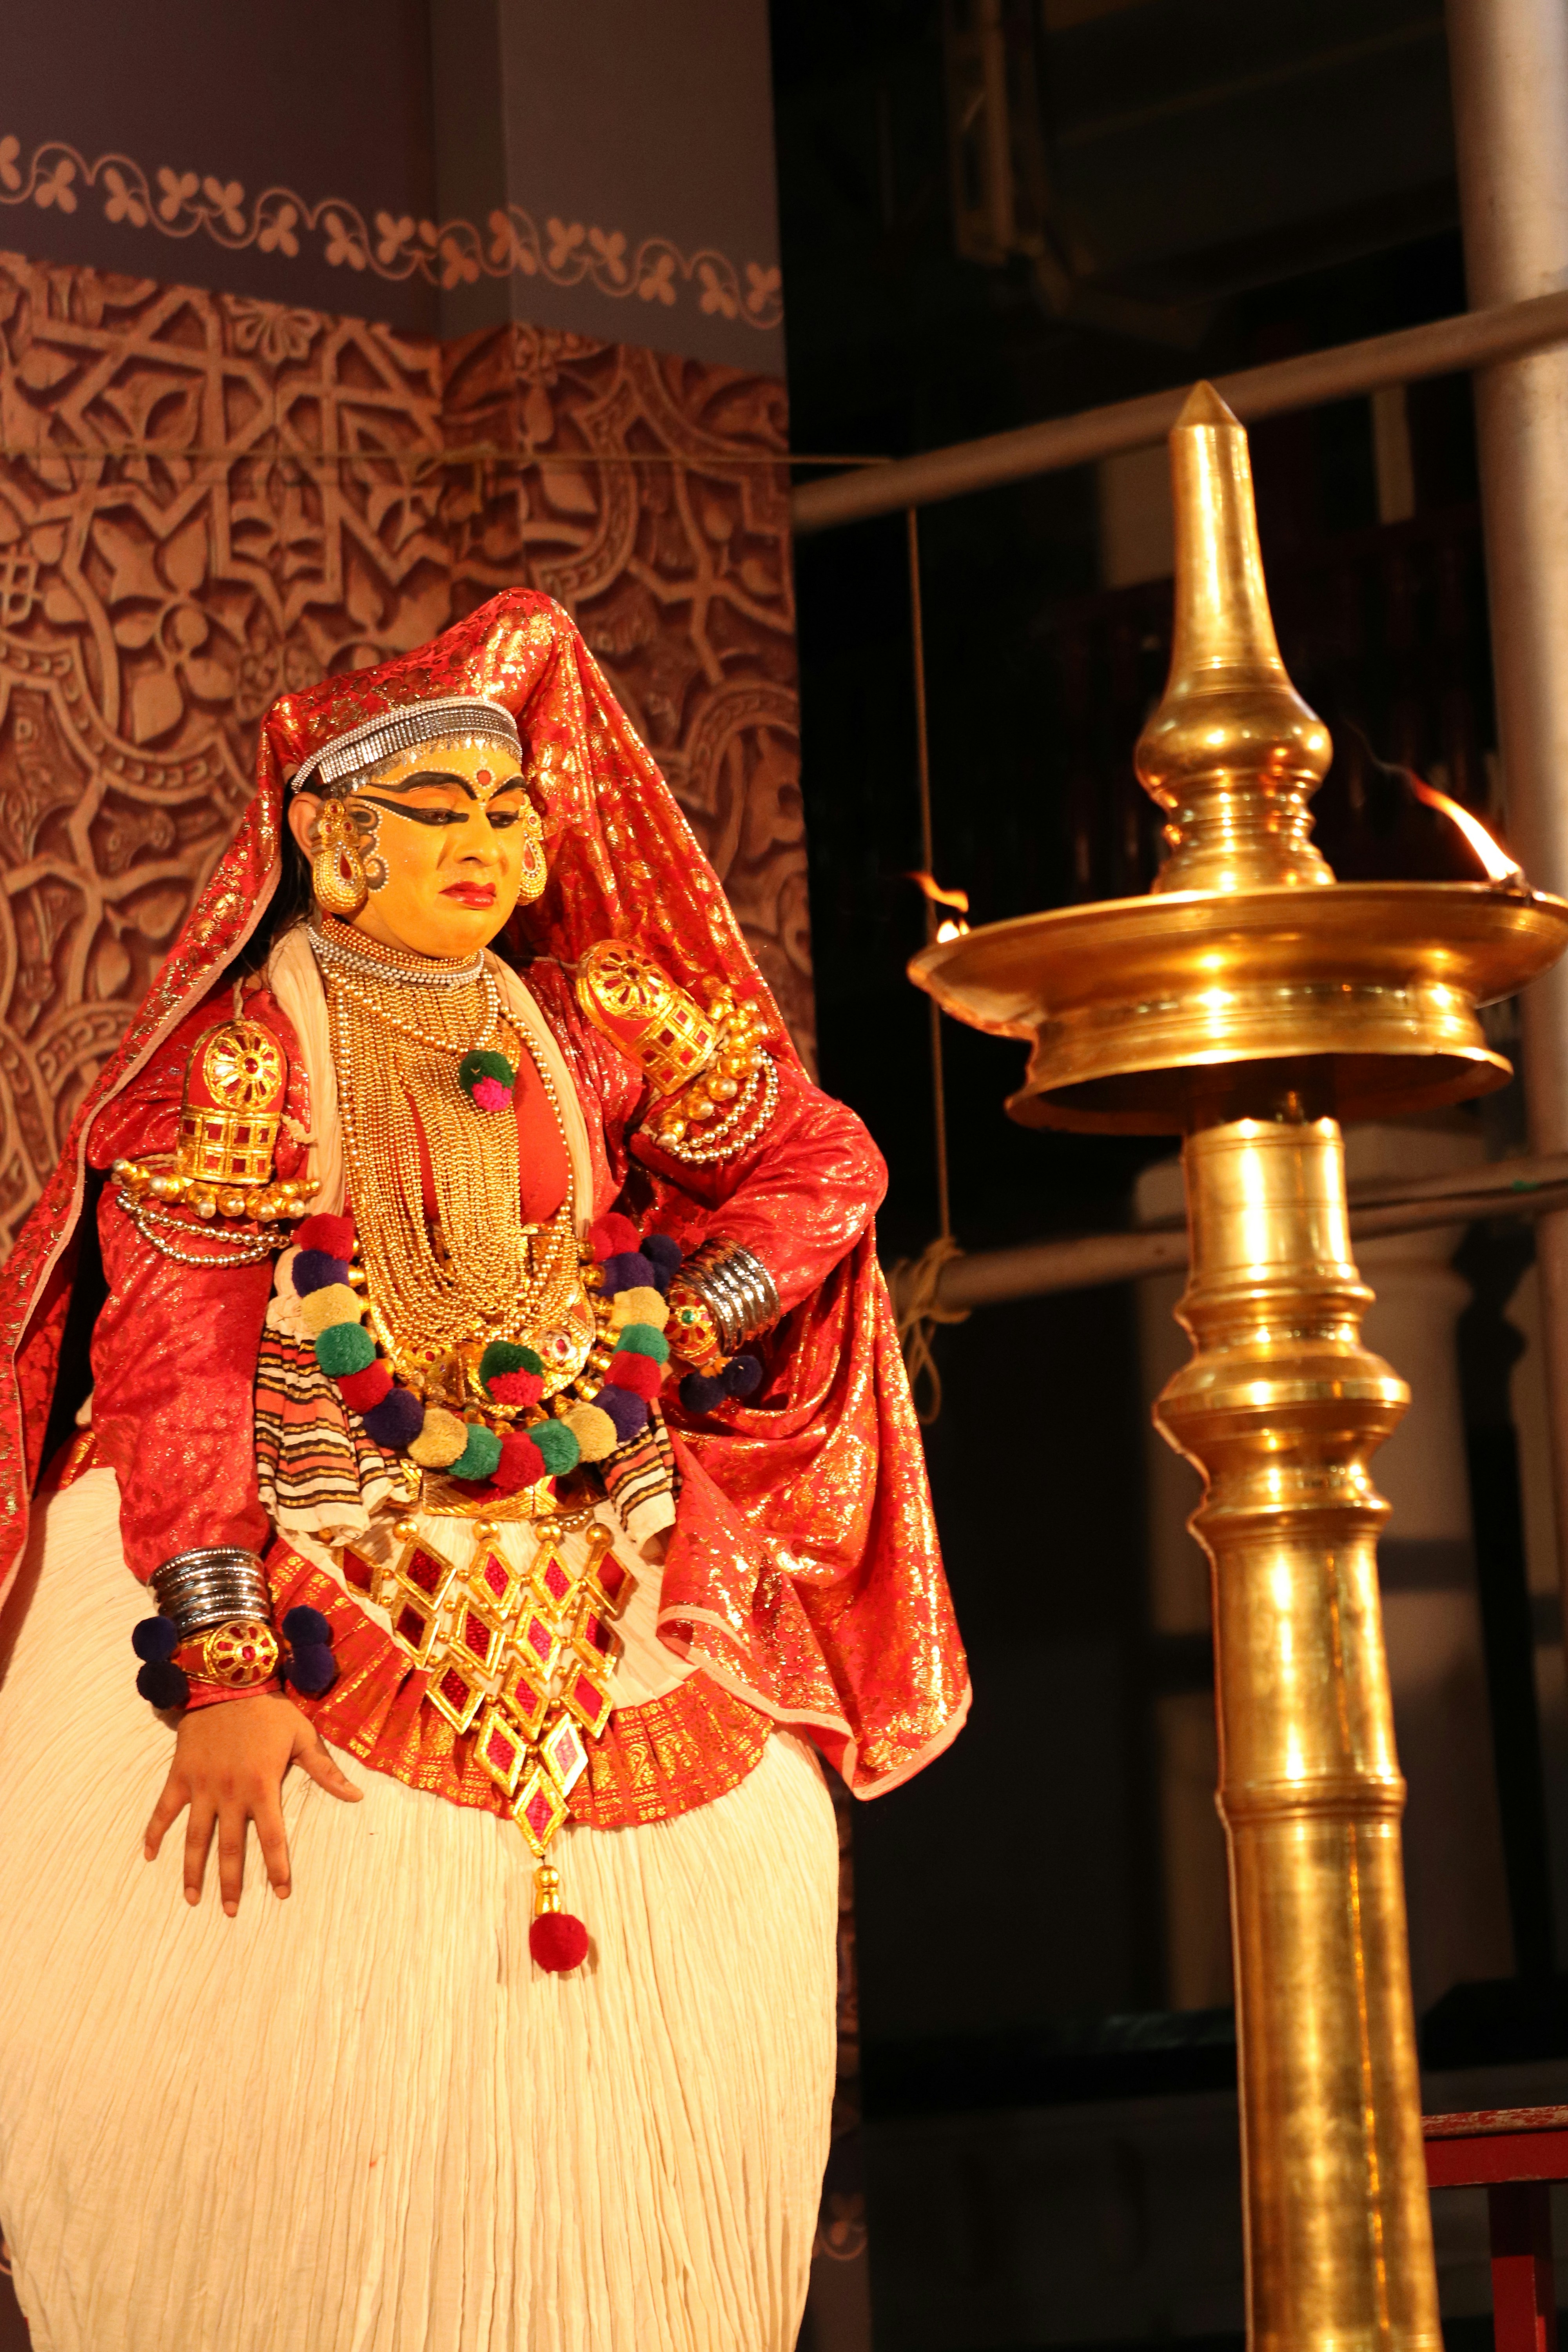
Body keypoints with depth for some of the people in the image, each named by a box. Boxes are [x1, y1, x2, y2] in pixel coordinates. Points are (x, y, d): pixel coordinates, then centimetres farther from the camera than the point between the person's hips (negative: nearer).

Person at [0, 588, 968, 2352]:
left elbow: (821, 1167, 16)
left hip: (600, 1630, 4)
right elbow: (169, 1367, -14)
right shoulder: (243, 1057, -6)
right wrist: (222, 1670, -24)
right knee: (291, 2109, -9)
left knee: (629, 2106, 0)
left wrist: (667, 1333, -1)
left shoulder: (591, 1019, 8)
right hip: (300, 1595, -4)